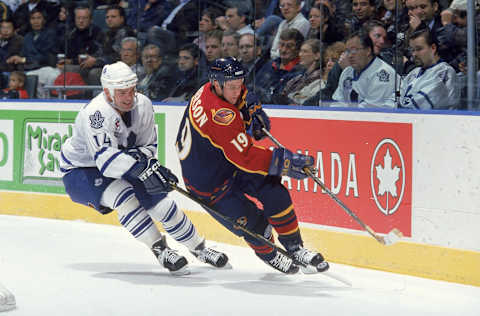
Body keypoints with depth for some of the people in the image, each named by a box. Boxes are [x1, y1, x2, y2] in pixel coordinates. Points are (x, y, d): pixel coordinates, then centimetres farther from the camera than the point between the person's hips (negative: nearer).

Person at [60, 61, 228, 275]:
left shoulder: (143, 105, -12)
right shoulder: (95, 113, -34)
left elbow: (149, 146, -1)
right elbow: (105, 159, -45)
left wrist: (139, 155, -25)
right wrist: (143, 169, -55)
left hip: (119, 171, 6)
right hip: (80, 172, -6)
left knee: (161, 203, -2)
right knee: (123, 196, -33)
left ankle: (199, 249, 18)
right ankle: (160, 251, -24)